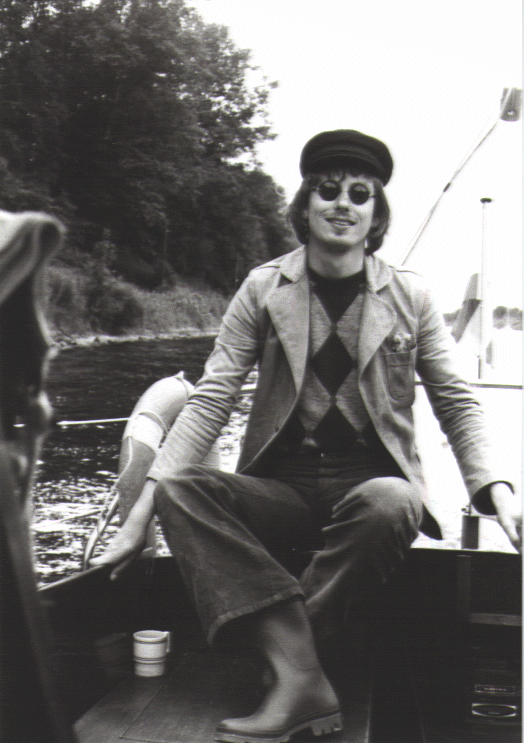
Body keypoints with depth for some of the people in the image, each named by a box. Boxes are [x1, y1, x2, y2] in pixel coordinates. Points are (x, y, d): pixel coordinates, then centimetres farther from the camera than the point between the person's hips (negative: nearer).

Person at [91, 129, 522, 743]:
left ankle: (287, 656, -17)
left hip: (371, 482, -1)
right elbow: (210, 400, -1)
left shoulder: (410, 297, 4)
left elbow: (457, 404, 7)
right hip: (281, 487, 1)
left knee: (393, 504, -35)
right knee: (180, 490, -26)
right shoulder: (263, 288, 4)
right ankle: (302, 678, -30)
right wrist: (143, 508, -11)